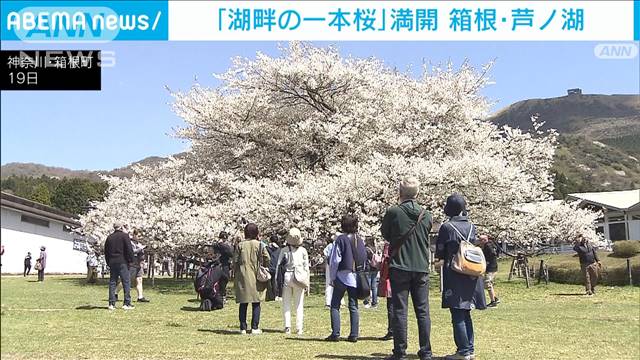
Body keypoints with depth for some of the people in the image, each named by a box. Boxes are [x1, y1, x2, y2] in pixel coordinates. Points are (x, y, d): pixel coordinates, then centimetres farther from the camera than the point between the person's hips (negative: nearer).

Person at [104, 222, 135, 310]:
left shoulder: (109, 237, 13)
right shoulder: (124, 236, -4)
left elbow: (106, 252, 16)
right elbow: (129, 249, -10)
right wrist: (131, 260, -3)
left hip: (112, 262, 5)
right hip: (123, 262, -5)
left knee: (112, 283, 7)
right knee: (126, 282, -2)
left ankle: (111, 304, 3)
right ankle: (127, 303, -7)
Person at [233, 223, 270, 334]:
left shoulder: (240, 245, -1)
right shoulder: (260, 245, -4)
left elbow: (235, 262, 1)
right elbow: (267, 260, -3)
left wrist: (235, 277, 10)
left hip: (242, 277, 1)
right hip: (256, 278, -1)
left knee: (243, 303, 8)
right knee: (256, 303, 5)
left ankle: (243, 328, 7)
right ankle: (255, 328, 2)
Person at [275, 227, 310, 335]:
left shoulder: (284, 250, -3)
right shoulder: (303, 251, -2)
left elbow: (278, 265, -2)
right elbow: (306, 267, 1)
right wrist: (307, 281, 8)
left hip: (287, 277, 0)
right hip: (299, 278, 0)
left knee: (286, 304, 8)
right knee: (299, 305, 7)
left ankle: (287, 326, -4)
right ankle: (299, 328, 5)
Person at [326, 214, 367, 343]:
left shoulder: (341, 239, -8)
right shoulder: (360, 240, 8)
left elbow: (335, 260, -9)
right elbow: (364, 259, 11)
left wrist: (332, 278, -3)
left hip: (342, 276, -4)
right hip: (356, 277, 4)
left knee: (335, 305, 3)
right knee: (353, 306, 7)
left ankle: (335, 333, -4)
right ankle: (354, 335, 4)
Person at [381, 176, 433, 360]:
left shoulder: (393, 212, -8)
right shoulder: (426, 215, 3)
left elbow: (385, 233, 8)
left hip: (399, 267, -3)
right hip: (421, 268, 3)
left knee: (400, 310, 1)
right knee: (423, 311, 8)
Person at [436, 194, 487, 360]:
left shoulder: (446, 227, -11)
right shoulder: (471, 226, 4)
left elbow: (439, 254, -4)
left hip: (454, 275, -6)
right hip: (470, 276, 6)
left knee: (457, 315, -2)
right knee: (466, 314, 14)